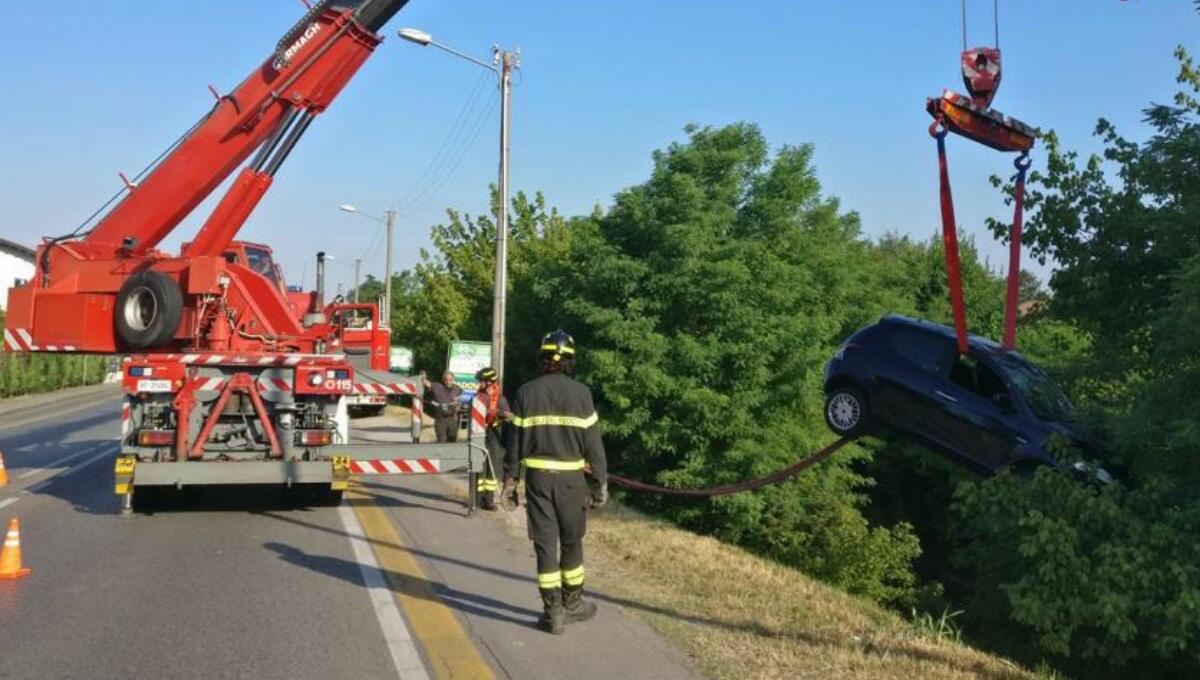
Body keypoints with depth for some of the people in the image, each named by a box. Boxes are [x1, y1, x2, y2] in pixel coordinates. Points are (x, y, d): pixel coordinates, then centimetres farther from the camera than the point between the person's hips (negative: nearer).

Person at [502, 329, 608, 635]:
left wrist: (509, 482, 7)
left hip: (537, 477, 1)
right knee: (571, 543, 14)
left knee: (545, 544, 6)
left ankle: (553, 612, 8)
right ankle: (572, 605, 25)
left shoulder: (526, 393, -1)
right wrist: (600, 483, 3)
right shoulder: (580, 393, -5)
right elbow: (593, 443, -5)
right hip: (571, 478, -1)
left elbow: (515, 442, 0)